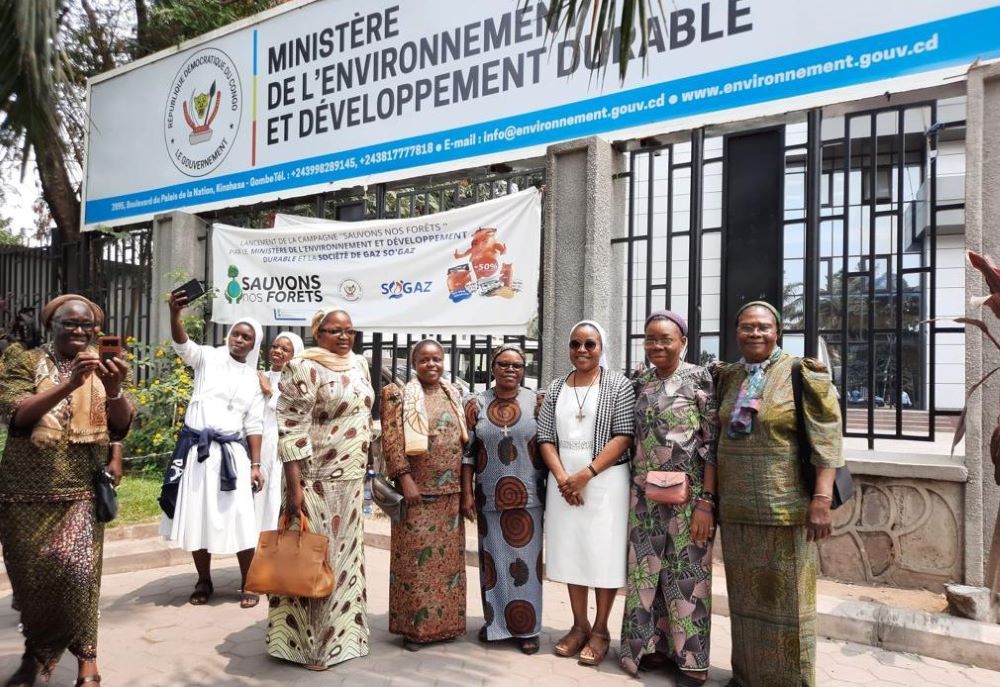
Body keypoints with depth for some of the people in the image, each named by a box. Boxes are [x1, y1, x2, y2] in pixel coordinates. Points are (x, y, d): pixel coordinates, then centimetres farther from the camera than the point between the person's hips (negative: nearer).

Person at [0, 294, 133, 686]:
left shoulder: (102, 368, 6)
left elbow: (122, 424, -5)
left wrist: (115, 390, -26)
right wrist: (70, 383, -26)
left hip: (81, 491, 0)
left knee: (77, 570, -12)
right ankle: (35, 653, 29)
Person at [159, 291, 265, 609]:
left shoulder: (254, 380, 9)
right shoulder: (208, 358, 4)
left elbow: (254, 426, 7)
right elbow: (182, 344, -16)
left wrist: (256, 465, 1)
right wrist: (175, 313, -35)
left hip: (232, 452, 0)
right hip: (197, 448, 0)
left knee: (240, 519, -3)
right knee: (198, 517, 7)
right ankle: (204, 582, 22)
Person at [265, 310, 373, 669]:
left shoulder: (359, 364, 10)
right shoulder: (304, 368, -13)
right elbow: (291, 429, -17)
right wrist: (294, 486, -21)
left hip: (350, 480, 7)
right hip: (316, 480, -7)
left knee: (344, 556, 16)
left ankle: (340, 631, 31)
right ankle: (308, 642, 17)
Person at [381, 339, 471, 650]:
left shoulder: (453, 395, 11)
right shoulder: (401, 396, -4)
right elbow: (391, 441, -11)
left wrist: (465, 485, 11)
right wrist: (405, 479, -18)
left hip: (450, 491, 5)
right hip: (418, 489, -5)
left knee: (448, 556, 11)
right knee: (416, 557, -1)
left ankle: (445, 621, 23)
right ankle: (414, 626, 10)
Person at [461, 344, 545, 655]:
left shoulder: (536, 402, 1)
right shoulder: (476, 405, 3)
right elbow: (467, 452, 3)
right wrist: (467, 494, -1)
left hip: (528, 497, -1)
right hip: (490, 498, 1)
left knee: (526, 561, 5)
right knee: (493, 560, 10)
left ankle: (527, 628, 16)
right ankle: (495, 621, 25)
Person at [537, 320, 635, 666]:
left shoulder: (618, 385, -3)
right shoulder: (556, 388, 9)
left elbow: (624, 436, -10)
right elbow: (545, 437, 7)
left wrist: (586, 473, -16)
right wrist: (561, 476, -9)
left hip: (605, 480, -4)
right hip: (564, 480, 4)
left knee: (603, 554, 1)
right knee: (572, 552, 10)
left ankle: (600, 630, 14)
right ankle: (580, 625, 23)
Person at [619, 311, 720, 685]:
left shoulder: (699, 379, -7)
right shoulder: (641, 383, 8)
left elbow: (711, 445, -10)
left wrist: (706, 502, -15)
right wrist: (632, 492, 9)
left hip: (686, 494, -5)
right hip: (645, 494, 5)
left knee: (686, 573, 3)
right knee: (646, 571, 11)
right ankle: (654, 644, 27)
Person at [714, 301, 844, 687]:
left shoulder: (800, 375, -8)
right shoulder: (728, 378, 8)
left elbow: (826, 441, -12)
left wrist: (821, 500, -18)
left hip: (784, 506, -5)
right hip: (736, 507, 5)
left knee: (785, 596, 5)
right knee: (745, 593, 15)